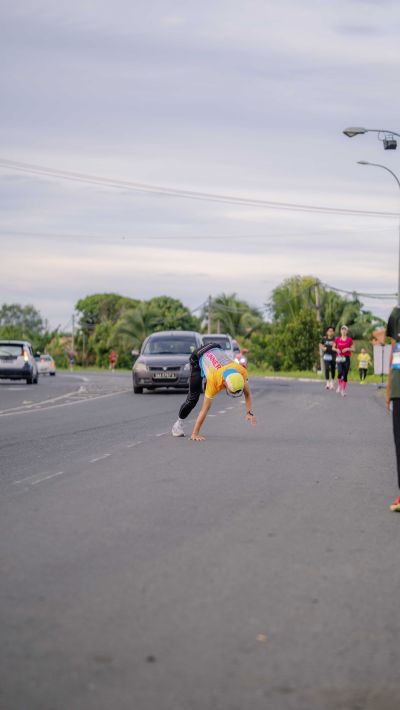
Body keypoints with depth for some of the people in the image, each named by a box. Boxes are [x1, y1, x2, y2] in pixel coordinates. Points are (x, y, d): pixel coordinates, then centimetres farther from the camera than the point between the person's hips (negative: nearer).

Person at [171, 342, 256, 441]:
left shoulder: (242, 372, -33)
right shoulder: (214, 381, -42)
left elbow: (247, 394, -15)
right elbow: (205, 409, -36)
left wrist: (249, 412, -29)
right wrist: (195, 434, -32)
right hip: (198, 359, -5)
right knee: (193, 397, -9)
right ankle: (179, 422, 7)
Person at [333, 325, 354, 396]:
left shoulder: (349, 339, 2)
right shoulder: (337, 339, 5)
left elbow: (353, 349, 6)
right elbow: (333, 347, 15)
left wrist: (348, 349, -13)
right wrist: (336, 349, -6)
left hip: (346, 358, 0)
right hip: (339, 358, 0)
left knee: (345, 374, 0)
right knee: (340, 372, -20)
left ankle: (343, 390, 10)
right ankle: (339, 385, 7)